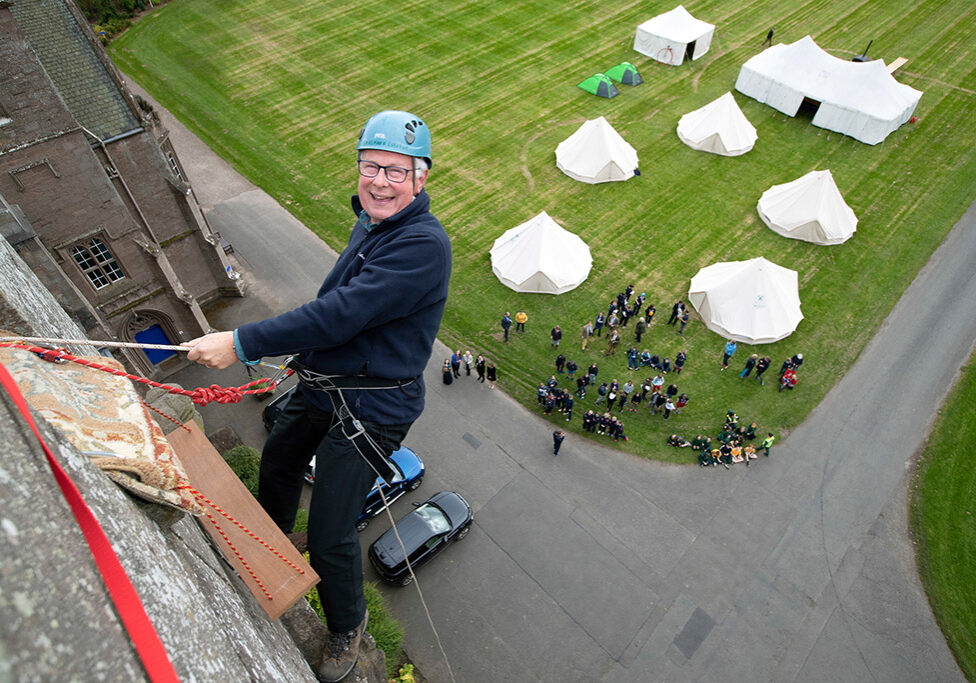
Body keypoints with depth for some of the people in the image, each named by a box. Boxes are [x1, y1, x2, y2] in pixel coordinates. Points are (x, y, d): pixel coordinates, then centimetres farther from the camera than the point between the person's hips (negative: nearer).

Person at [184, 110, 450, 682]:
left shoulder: (423, 244, -25)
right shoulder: (369, 224, 6)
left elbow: (340, 314, -31)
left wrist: (242, 344, -27)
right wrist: (306, 354, 24)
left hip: (370, 410, -9)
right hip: (320, 388, 9)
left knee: (330, 538, -4)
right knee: (278, 462, 30)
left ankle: (348, 626, 31)